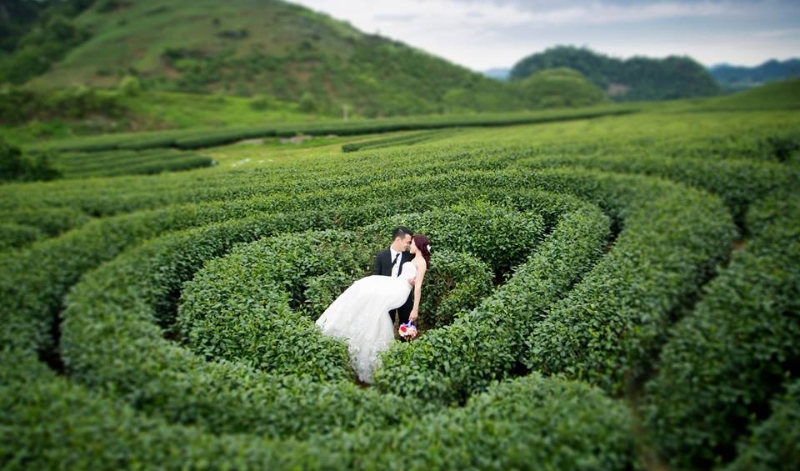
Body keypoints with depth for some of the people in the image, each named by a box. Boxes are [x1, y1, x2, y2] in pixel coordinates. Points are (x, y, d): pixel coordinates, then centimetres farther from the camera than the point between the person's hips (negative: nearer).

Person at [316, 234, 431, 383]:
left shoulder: (421, 262, -5)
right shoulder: (413, 260, 24)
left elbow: (418, 287, -12)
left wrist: (415, 309, -15)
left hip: (398, 292, -9)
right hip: (394, 288, 9)